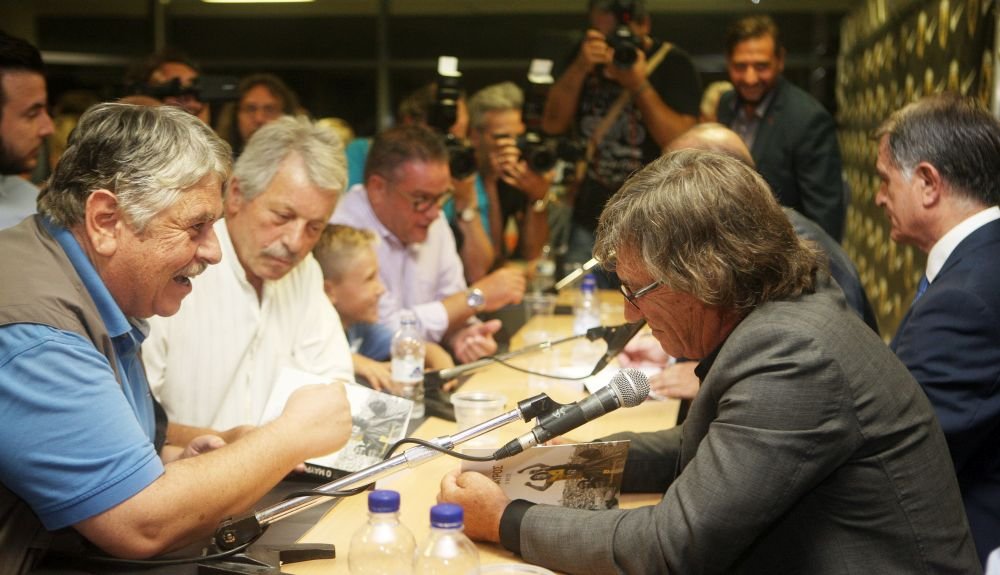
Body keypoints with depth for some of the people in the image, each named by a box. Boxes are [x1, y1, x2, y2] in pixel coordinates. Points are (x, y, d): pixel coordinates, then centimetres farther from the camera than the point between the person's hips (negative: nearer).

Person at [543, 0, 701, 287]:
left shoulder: (673, 63, -4)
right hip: (589, 223, 4)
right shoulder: (586, 57, 8)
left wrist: (639, 85, -19)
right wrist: (580, 68, -13)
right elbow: (553, 123, 0)